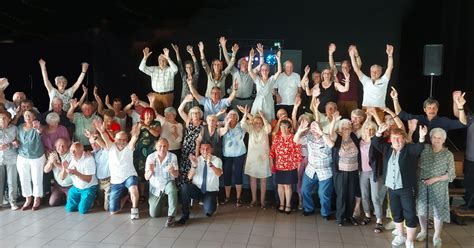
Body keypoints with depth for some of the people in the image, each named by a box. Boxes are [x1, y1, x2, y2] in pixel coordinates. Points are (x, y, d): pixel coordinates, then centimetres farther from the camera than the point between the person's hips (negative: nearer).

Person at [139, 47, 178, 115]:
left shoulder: (170, 70, -2)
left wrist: (168, 58, -36)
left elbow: (175, 69, -25)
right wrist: (145, 57, -16)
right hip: (155, 95, 3)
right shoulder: (153, 69, 8)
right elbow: (142, 68, 0)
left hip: (167, 95, -2)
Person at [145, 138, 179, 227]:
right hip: (155, 187, 2)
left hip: (168, 183, -2)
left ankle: (171, 216, -25)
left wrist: (172, 171, -36)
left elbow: (176, 175, -12)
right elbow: (146, 177, -9)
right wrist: (150, 171, -33)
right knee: (153, 215, 0)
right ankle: (161, 200, 34)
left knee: (172, 189, -39)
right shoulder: (150, 157, -10)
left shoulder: (172, 156, -12)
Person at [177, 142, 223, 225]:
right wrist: (194, 165, -29)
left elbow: (219, 174, -26)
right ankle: (185, 215, -14)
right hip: (197, 189, 2)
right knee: (185, 187, -29)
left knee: (209, 211, -27)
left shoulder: (217, 160, -4)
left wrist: (210, 164, -44)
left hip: (211, 192, -1)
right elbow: (189, 177, -11)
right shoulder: (197, 159, 2)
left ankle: (208, 204, 13)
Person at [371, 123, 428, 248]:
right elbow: (375, 142, 3)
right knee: (396, 213, 18)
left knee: (410, 215, 1)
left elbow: (419, 148, -26)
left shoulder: (409, 149, -8)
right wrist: (379, 132, -15)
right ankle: (400, 236, 36)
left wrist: (422, 137, -46)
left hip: (406, 188, -5)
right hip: (391, 188, 5)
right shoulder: (387, 148, 5)